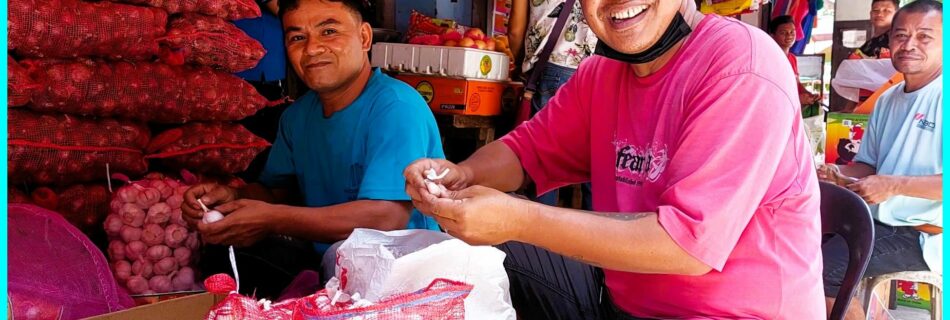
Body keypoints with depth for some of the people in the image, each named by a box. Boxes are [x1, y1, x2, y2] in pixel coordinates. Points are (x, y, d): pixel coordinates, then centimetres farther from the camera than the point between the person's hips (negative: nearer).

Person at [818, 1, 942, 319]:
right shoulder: (887, 99, 12)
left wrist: (894, 185, -24)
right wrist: (838, 173, -3)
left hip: (926, 235, -8)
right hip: (881, 222, 8)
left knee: (821, 268, -21)